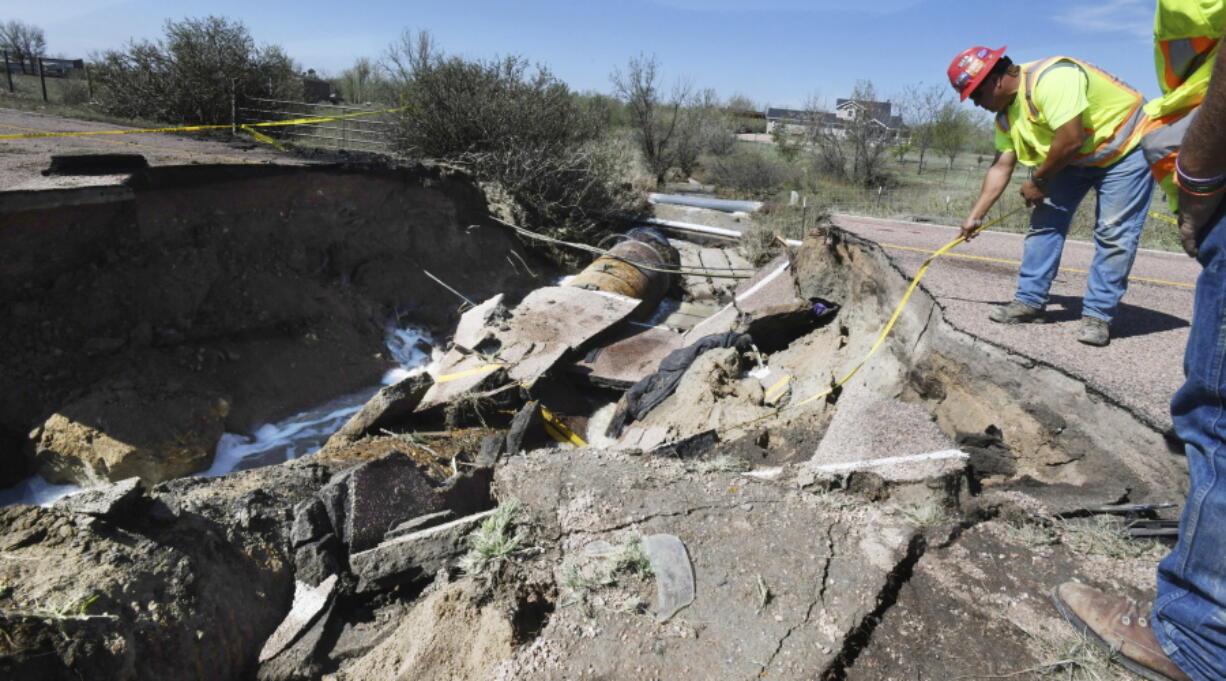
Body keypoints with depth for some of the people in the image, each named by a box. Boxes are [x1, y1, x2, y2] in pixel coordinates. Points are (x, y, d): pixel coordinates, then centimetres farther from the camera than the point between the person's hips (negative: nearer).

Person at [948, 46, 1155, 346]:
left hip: (1124, 148, -8)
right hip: (1072, 159, 8)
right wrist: (974, 217, -3)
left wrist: (1039, 180, -18)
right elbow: (1000, 168, -1)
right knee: (1045, 220, 0)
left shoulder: (1050, 79, -31)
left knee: (1114, 233, -12)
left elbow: (1071, 140, -33)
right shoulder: (1006, 114, -2)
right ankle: (1030, 301, 4)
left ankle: (1097, 315, -8)